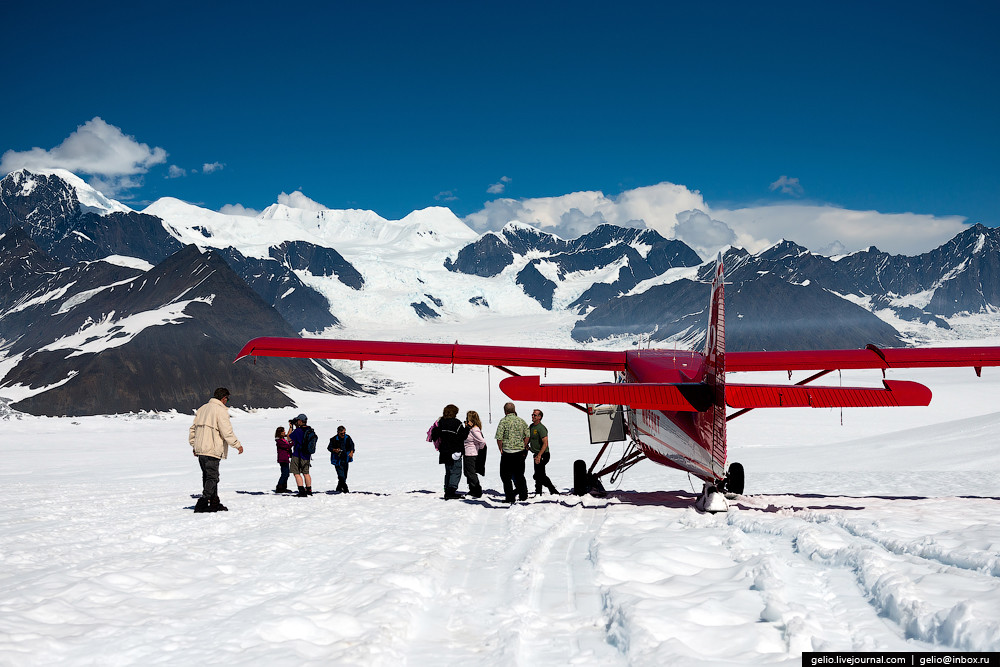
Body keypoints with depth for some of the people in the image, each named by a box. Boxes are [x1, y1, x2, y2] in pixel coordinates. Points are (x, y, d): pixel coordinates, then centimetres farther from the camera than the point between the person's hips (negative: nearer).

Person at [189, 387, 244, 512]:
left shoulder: (202, 409, 16)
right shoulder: (220, 410, -11)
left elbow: (193, 429, 21)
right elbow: (227, 432, -15)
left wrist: (194, 445, 27)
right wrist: (237, 445, -4)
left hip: (200, 450, 9)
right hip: (212, 450, -9)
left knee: (207, 477, 14)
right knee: (212, 477, -6)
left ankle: (214, 503, 21)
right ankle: (202, 504, -14)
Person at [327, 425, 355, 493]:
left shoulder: (347, 438, 3)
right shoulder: (334, 439, -8)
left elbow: (352, 445, 15)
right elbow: (329, 447, 0)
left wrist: (351, 452, -3)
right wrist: (334, 450, -19)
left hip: (345, 460, 5)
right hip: (338, 460, -5)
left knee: (344, 475, 10)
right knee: (341, 475, -15)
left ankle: (339, 488, 24)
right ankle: (345, 489, -14)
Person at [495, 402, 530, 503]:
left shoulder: (503, 421, -9)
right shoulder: (521, 421, 6)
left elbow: (499, 438, -13)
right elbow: (527, 436, 7)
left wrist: (501, 449, 1)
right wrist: (523, 448, 15)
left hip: (507, 453, -5)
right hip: (520, 452, 5)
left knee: (506, 476, 4)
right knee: (519, 475, 16)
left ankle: (510, 497, 2)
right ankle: (523, 496, 18)